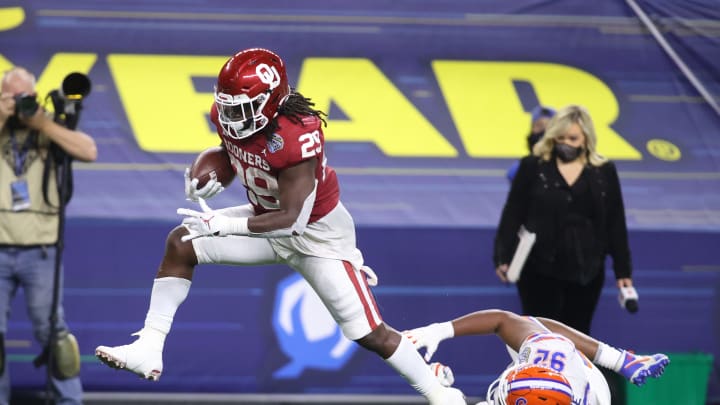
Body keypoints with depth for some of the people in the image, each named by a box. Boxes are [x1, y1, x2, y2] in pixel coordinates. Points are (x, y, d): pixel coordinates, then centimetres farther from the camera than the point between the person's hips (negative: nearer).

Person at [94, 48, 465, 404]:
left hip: (317, 230, -7)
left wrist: (223, 225, -33)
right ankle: (148, 350, -6)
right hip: (269, 218, 7)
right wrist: (209, 178, -13)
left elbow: (290, 219, -31)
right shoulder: (230, 113, -15)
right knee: (181, 243, -9)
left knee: (371, 335, -6)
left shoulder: (295, 137, -35)